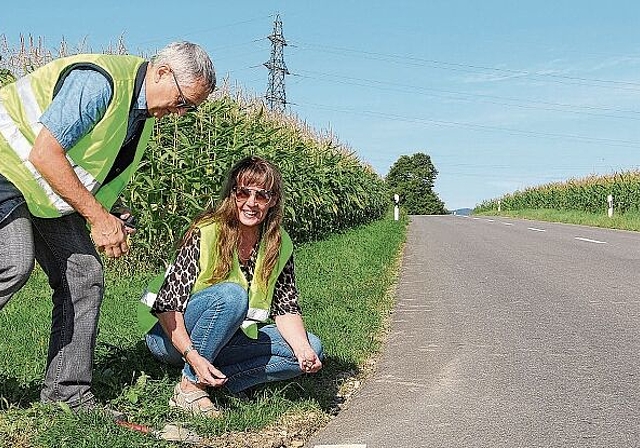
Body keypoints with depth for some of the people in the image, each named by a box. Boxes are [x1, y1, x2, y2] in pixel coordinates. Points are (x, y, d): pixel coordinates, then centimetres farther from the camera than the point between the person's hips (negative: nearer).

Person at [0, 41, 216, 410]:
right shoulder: (99, 80, -25)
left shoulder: (145, 115, 6)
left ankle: (68, 394, 4)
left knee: (85, 274, -2)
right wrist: (98, 216, -26)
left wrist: (110, 221, -4)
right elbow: (44, 154, -28)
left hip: (50, 192, 9)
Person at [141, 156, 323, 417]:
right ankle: (189, 385, -23)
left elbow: (286, 308, -5)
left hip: (225, 340, 6)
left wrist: (303, 349, -24)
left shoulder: (280, 245, -5)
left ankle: (213, 380, -15)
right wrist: (193, 357, -34)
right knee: (231, 294, -34)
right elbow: (167, 305, -23)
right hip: (172, 336, -5)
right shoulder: (205, 234, -20)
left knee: (312, 349, -11)